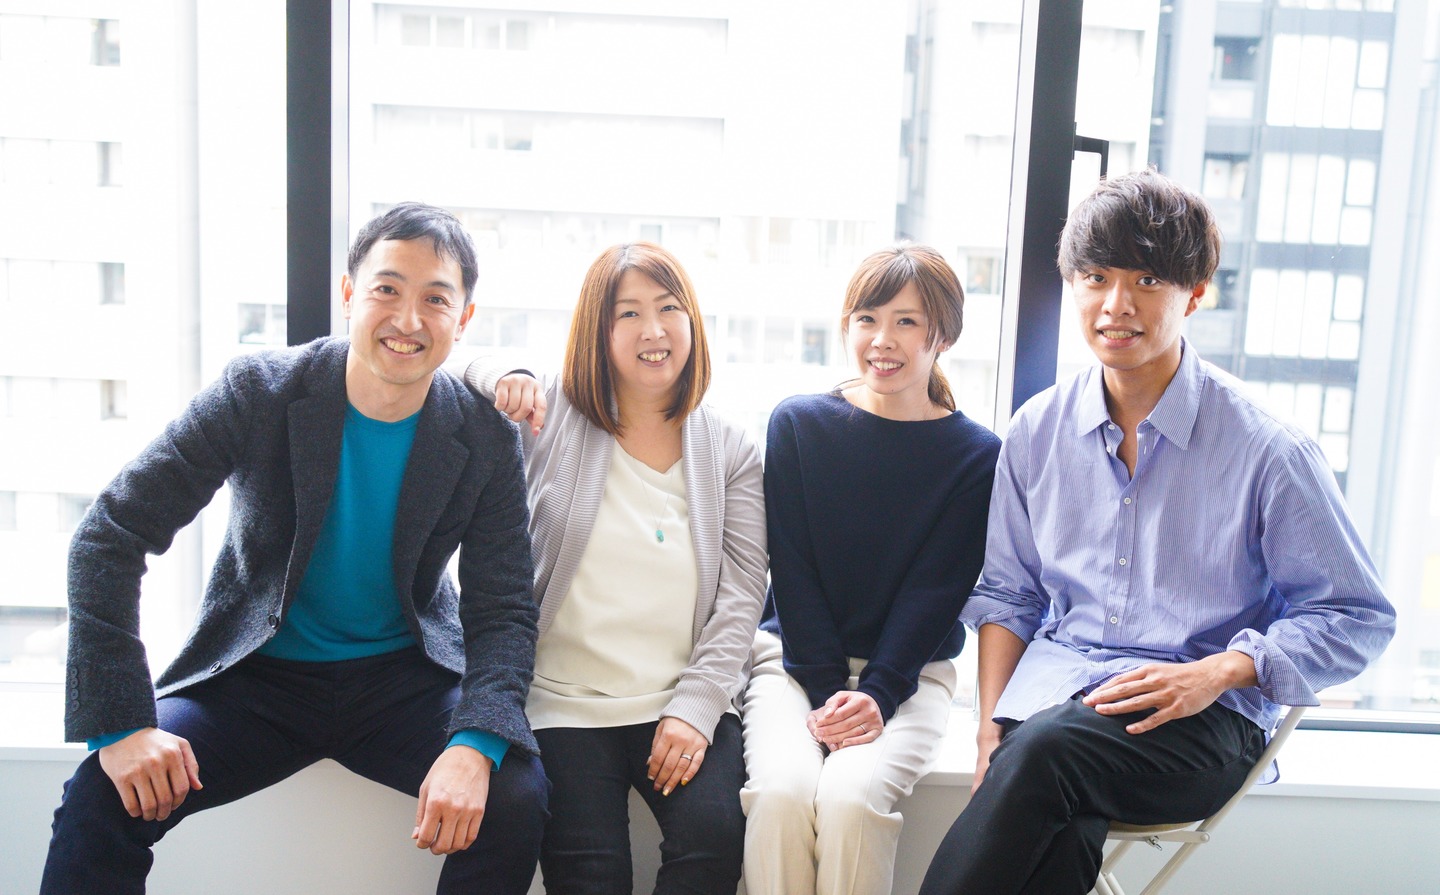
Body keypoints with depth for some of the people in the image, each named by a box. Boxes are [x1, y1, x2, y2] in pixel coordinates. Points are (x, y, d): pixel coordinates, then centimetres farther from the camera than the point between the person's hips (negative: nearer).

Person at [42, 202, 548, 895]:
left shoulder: (487, 441, -9)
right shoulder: (256, 392, -12)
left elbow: (504, 612, -10)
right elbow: (109, 535, -12)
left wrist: (474, 746, -30)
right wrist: (120, 722, -21)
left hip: (405, 680, 1)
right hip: (255, 679, 0)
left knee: (514, 796, -24)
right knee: (100, 801, -24)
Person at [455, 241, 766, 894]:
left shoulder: (729, 450, 6)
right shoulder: (551, 418, 4)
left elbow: (741, 595, 2)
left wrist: (695, 707, -9)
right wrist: (501, 377, -15)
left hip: (683, 704, 1)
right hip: (567, 704, -1)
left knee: (714, 834, -23)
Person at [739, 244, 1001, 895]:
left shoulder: (977, 456, 0)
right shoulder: (797, 424, 2)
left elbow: (937, 590, -4)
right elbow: (791, 568, -2)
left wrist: (877, 693, -17)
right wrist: (828, 690, -12)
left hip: (910, 671, -1)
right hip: (794, 656, 1)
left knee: (849, 796, -28)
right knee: (781, 790, -27)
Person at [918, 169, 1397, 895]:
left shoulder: (1268, 450, -5)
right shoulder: (1038, 431, 8)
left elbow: (1357, 619, 1)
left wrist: (1218, 672, -14)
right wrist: (991, 725, 1)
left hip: (1205, 723, -2)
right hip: (1054, 690, 3)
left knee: (1045, 749, -34)